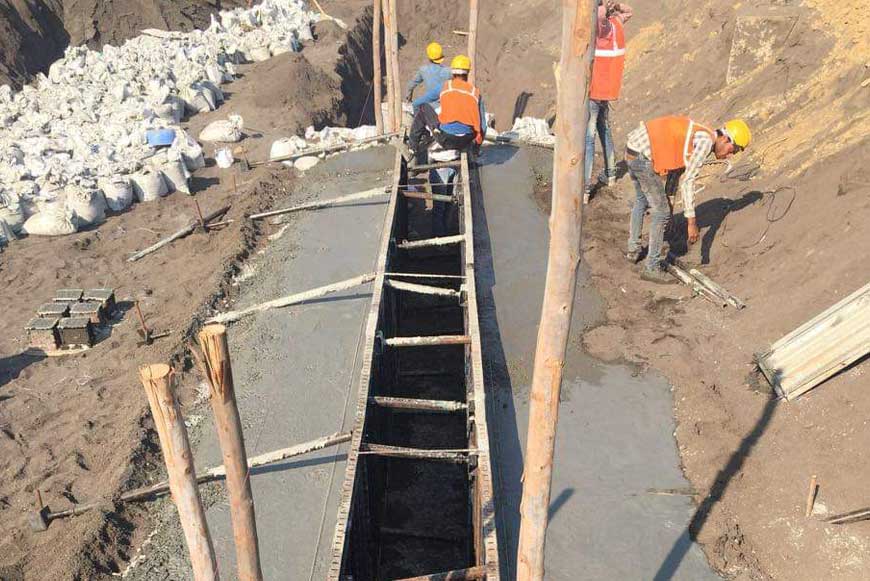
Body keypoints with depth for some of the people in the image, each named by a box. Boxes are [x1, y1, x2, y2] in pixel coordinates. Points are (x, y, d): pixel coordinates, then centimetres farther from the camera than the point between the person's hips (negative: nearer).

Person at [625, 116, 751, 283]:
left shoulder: (697, 137, 18)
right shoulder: (707, 141, -11)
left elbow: (675, 170, 27)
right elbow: (687, 182, -16)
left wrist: (668, 199, 33)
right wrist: (691, 221, -13)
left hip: (632, 149, 10)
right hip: (643, 157, -10)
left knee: (642, 200, 31)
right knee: (662, 212, -2)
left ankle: (633, 250, 43)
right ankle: (652, 268, 6)